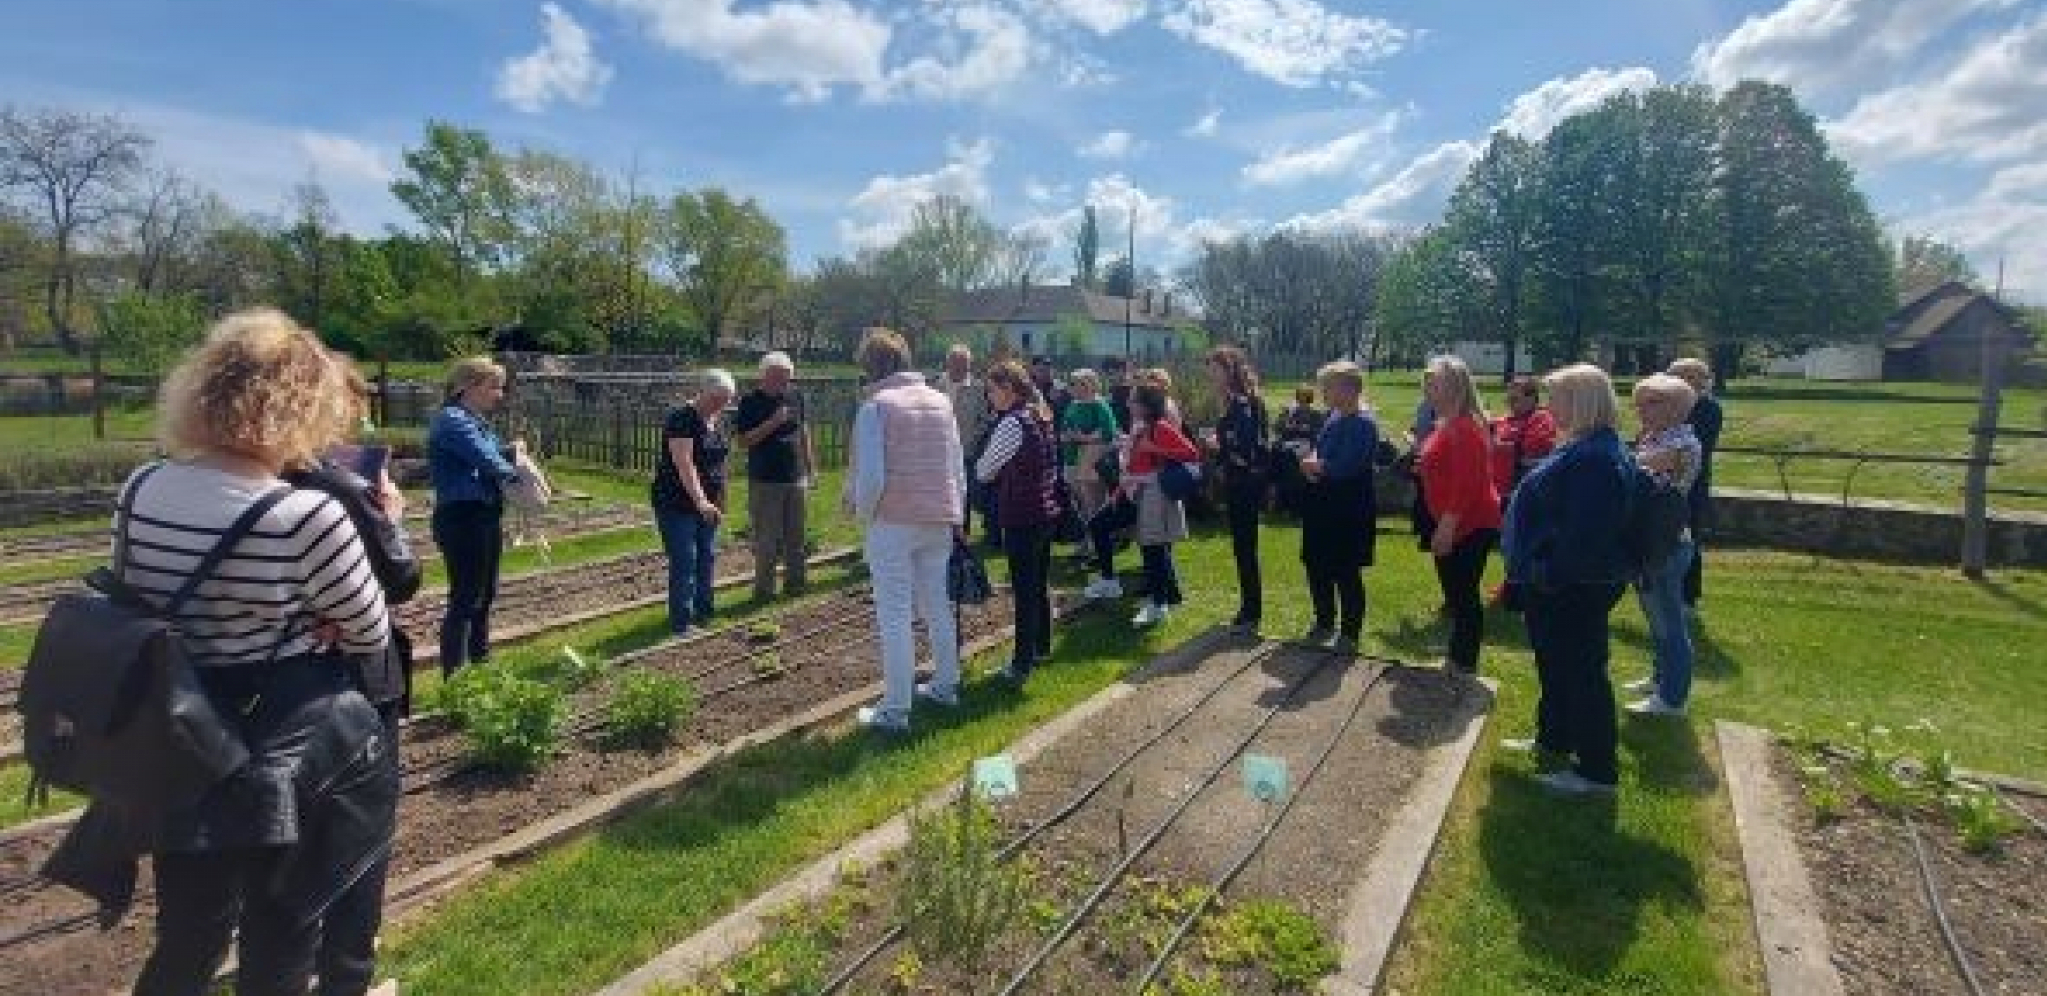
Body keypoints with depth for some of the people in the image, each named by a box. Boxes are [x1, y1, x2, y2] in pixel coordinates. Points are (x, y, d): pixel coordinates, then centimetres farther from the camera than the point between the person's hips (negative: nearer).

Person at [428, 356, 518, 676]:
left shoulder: (476, 421, 14)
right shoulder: (452, 421, -15)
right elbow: (487, 462, -21)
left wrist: (510, 452, -5)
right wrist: (517, 473, -3)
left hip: (486, 517, 10)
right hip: (463, 519, -10)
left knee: (485, 595, 18)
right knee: (465, 600, -6)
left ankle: (480, 665, 31)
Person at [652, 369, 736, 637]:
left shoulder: (717, 420, 7)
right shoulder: (681, 418, -18)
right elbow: (685, 465, -27)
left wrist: (719, 501, 14)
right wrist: (700, 501, -36)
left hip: (707, 504, 8)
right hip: (677, 504, -8)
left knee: (707, 559, 11)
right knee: (684, 563, -6)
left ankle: (703, 615, 23)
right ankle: (681, 625, 2)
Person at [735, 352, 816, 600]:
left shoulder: (795, 397, 8)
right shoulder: (751, 402, -6)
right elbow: (744, 440, -11)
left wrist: (809, 463, 17)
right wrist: (771, 424, -20)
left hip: (796, 478, 5)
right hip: (765, 480, -4)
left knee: (795, 536, 11)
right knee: (767, 539, 0)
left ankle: (795, 581, 23)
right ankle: (764, 588, 10)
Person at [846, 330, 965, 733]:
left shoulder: (876, 406, -11)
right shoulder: (941, 401, 5)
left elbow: (869, 476, -18)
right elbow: (959, 468, 7)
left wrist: (863, 513, 0)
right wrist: (955, 511, 17)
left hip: (893, 522, -6)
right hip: (939, 521, 6)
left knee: (894, 615, 2)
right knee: (937, 605, 19)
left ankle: (895, 709, 8)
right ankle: (945, 685, 33)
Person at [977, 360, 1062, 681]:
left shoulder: (1012, 423, -17)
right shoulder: (1039, 416, 10)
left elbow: (985, 470, -10)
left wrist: (977, 470, 11)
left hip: (1021, 516, -9)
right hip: (1045, 510, 9)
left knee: (1024, 590, -3)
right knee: (1040, 583, 18)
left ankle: (1022, 663, 3)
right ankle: (1042, 647, 31)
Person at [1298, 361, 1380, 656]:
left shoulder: (1364, 423, -18)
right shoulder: (1334, 417, 9)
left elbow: (1344, 468, -26)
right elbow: (1317, 455, 14)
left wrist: (1318, 467, -9)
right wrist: (1312, 464, -8)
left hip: (1349, 511, -9)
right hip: (1323, 507, 9)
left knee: (1346, 575, 2)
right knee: (1316, 566, 16)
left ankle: (1350, 635, 16)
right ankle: (1324, 624, 34)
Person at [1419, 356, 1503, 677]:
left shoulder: (1465, 427, -19)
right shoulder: (1448, 424, 13)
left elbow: (1466, 481, -25)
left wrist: (1448, 524, -25)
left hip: (1470, 526, -11)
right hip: (1455, 525, 11)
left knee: (1463, 595, -4)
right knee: (1456, 593, 17)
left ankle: (1465, 666, 5)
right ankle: (1457, 659, 28)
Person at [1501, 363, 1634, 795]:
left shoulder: (1594, 458, -25)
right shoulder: (1584, 449, 9)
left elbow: (1584, 533, -29)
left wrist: (1548, 575, -22)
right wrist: (1534, 573, 20)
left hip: (1575, 589, -11)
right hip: (1558, 583, 11)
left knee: (1580, 670, 1)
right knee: (1554, 662, 23)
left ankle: (1597, 769, 14)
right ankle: (1553, 738, 40)